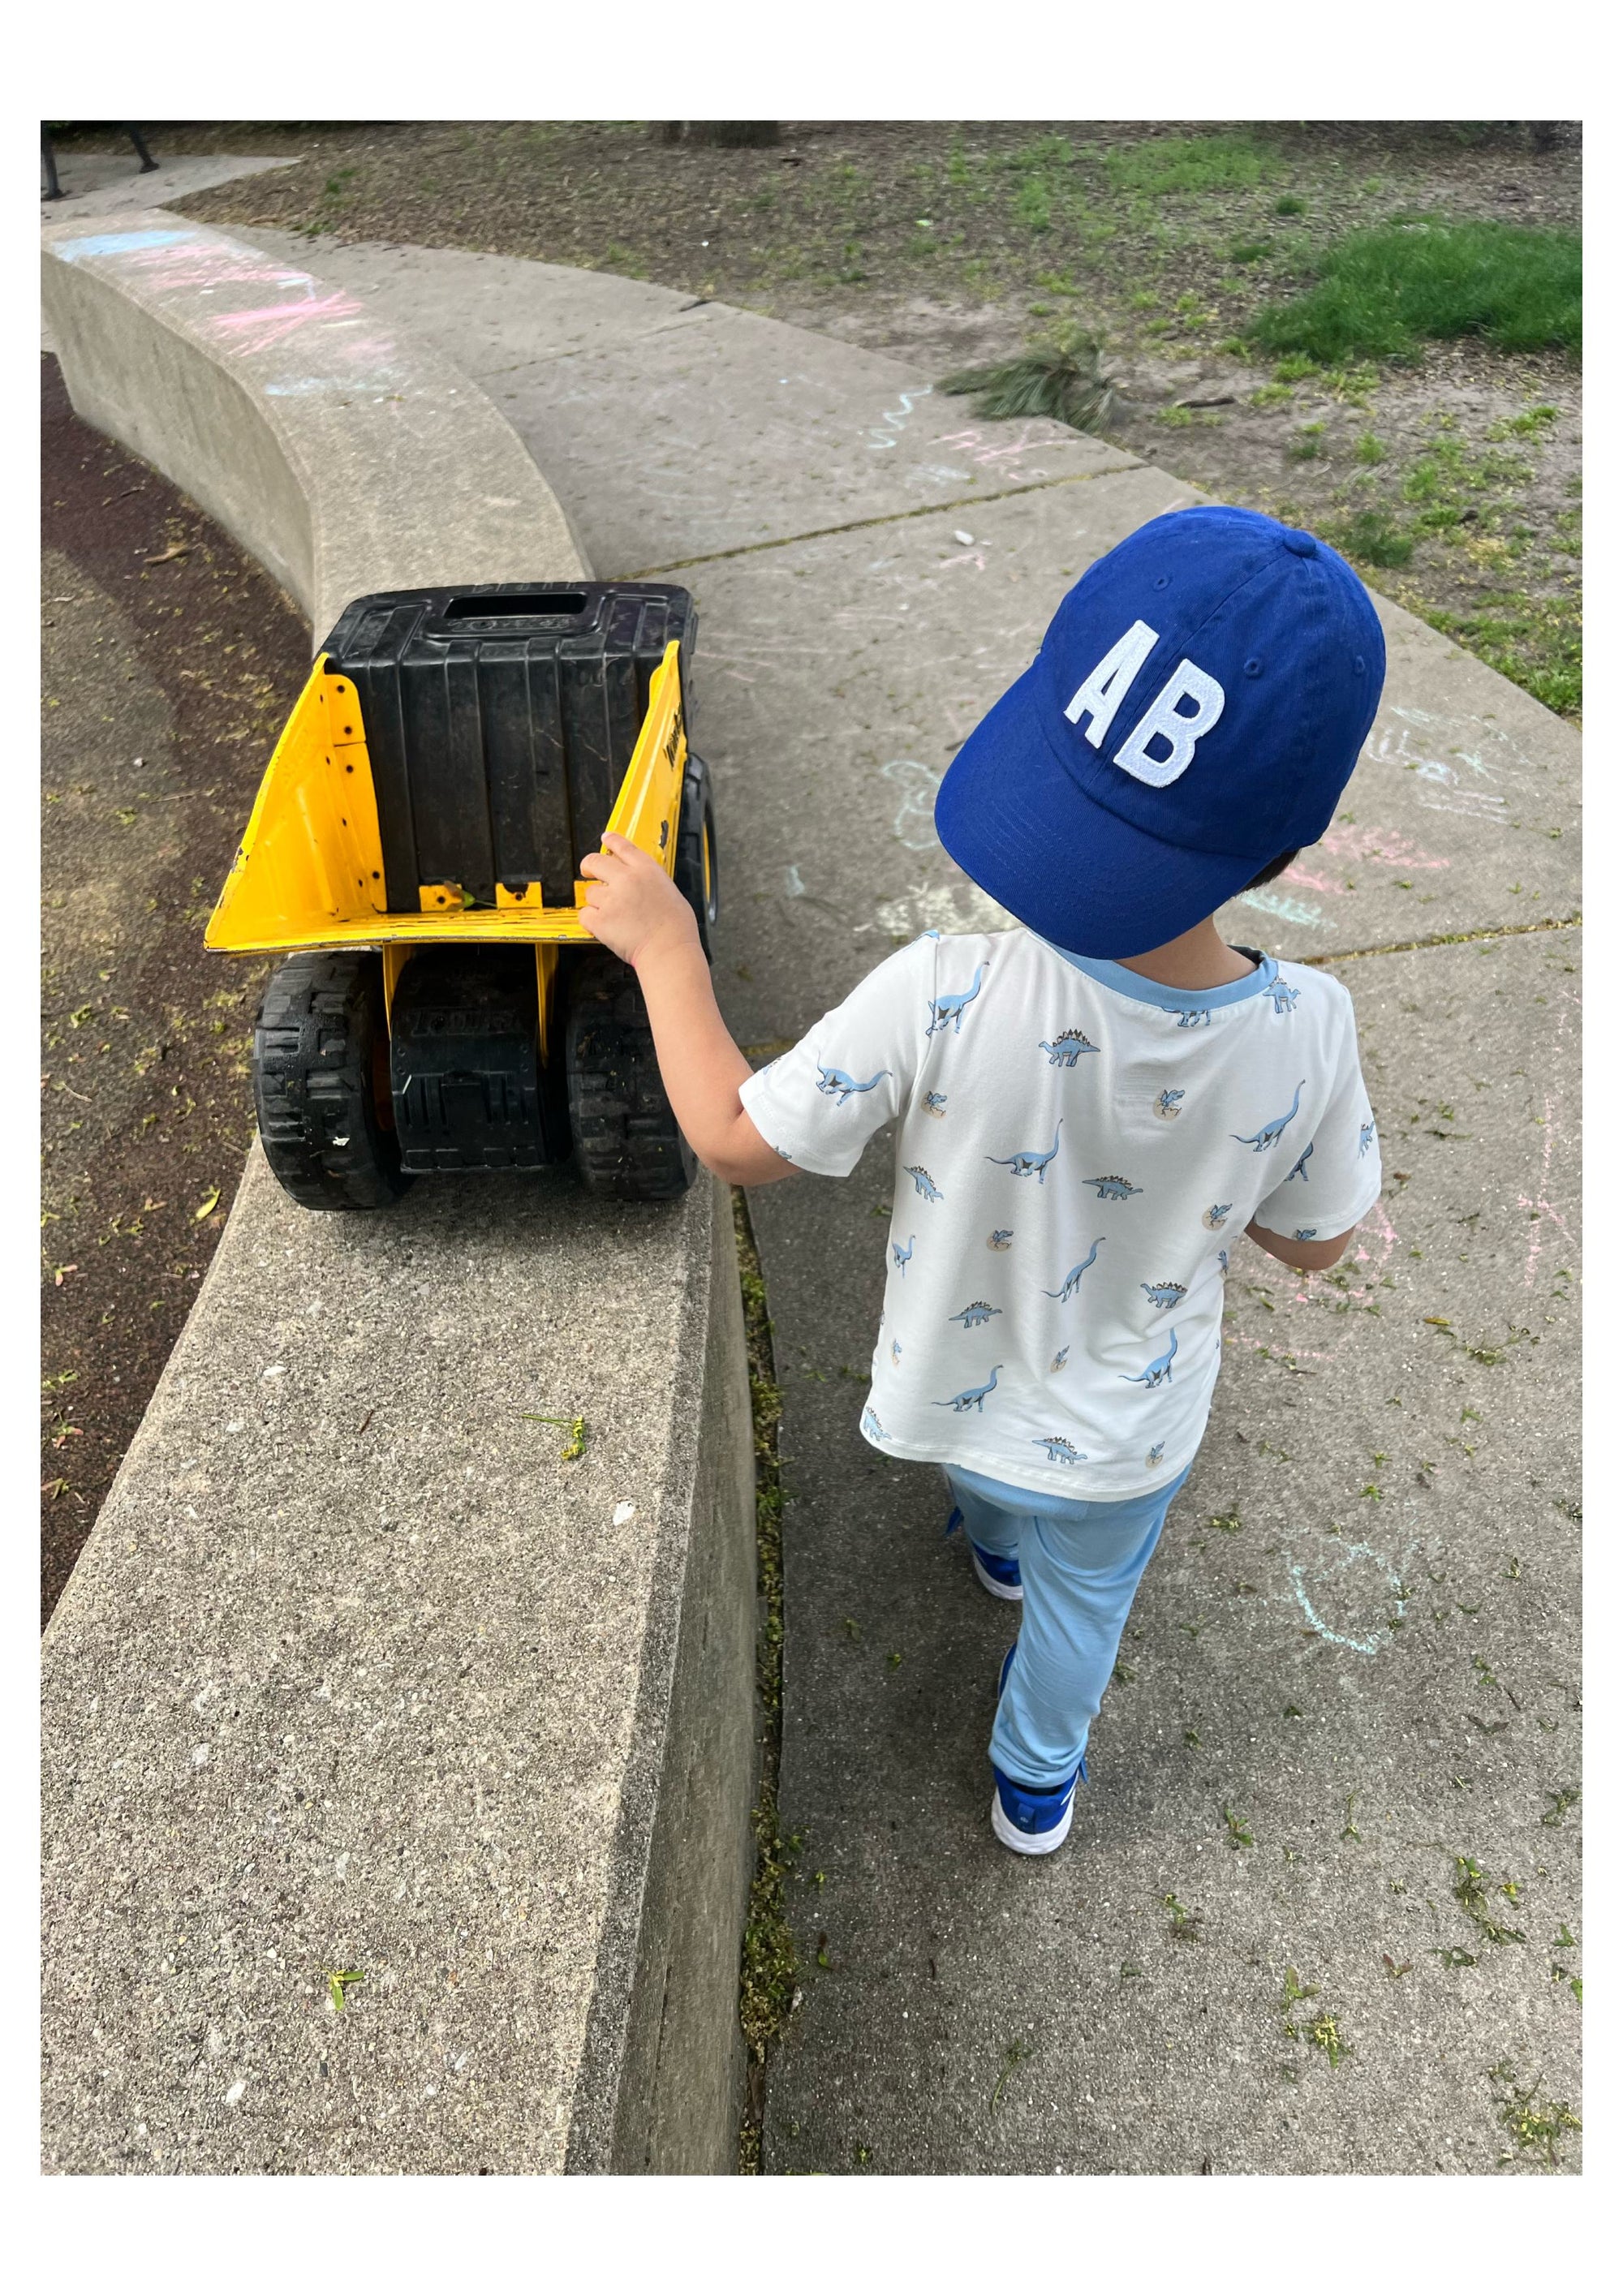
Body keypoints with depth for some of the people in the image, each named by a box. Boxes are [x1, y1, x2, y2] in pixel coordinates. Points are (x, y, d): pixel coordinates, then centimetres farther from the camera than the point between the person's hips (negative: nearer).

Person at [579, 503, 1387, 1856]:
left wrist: (663, 945, -15)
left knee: (992, 1485, 40)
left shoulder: (944, 1003, -40)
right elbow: (1311, 1242, -12)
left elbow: (736, 1139, -25)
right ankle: (1038, 1781, 61)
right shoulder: (1304, 1036, -32)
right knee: (1082, 1599, 33)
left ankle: (997, 1542, 75)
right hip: (1124, 1439, 0)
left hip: (952, 1395, 1)